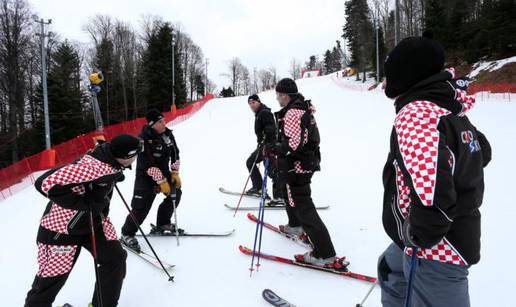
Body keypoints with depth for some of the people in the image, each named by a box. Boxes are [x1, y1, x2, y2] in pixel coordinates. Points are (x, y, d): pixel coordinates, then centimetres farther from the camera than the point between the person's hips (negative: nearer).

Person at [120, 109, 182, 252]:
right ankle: (127, 234, 10)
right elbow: (149, 165, -26)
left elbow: (175, 153, 5)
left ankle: (163, 224, 28)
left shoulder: (168, 133, -3)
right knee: (141, 206, -10)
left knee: (175, 193, 11)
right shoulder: (144, 139, -24)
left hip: (164, 172, 8)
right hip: (146, 176, -7)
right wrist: (162, 181, -25)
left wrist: (175, 173, -2)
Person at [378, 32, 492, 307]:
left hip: (436, 252, -10)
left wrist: (420, 236, -22)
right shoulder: (451, 110, 4)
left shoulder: (415, 114, -26)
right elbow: (481, 153, 19)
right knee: (390, 269, 31)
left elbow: (431, 187, -38)